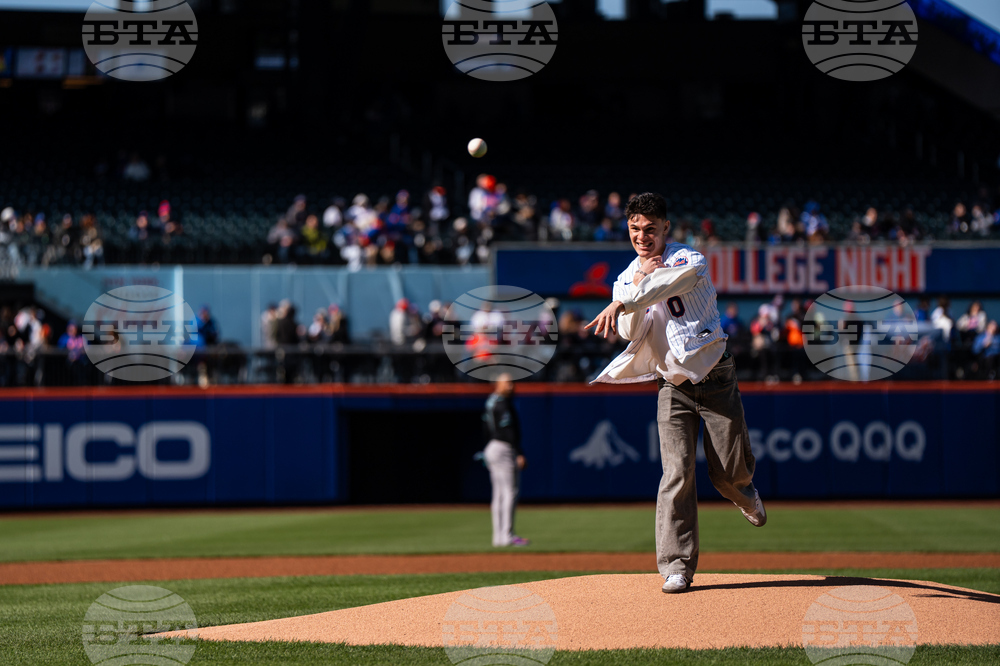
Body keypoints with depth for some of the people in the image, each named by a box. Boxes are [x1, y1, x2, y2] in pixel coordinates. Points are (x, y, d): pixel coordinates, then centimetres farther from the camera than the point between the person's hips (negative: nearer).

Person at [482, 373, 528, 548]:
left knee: (499, 493, 10)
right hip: (505, 450, -10)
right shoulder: (503, 403, -12)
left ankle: (498, 536, 10)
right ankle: (507, 536, -13)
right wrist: (519, 454, -21)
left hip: (491, 448, 10)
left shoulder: (490, 403, 17)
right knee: (510, 492, -10)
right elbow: (509, 430, -19)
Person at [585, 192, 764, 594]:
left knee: (732, 472, 2)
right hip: (673, 386, 3)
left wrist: (621, 303, -46)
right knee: (677, 473, -11)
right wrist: (637, 283, -19)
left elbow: (666, 284, -34)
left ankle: (744, 495, 41)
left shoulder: (690, 262, -10)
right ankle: (676, 567, -10)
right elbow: (630, 332, -8)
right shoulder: (627, 278, 6)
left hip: (715, 377, -3)